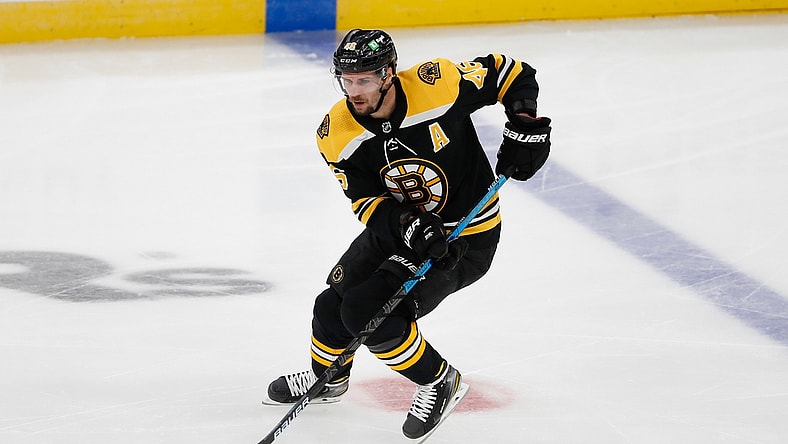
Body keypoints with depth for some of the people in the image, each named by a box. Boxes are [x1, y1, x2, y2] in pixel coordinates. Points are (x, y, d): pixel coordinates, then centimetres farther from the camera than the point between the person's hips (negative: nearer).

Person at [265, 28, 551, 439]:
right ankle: (328, 376, 40)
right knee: (334, 303, 8)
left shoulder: (437, 84, -26)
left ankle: (437, 381, 3)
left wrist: (525, 125, -23)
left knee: (367, 312, -19)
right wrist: (407, 225, -32)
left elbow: (508, 72, -11)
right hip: (396, 229, 6)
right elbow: (367, 202, -13)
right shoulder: (337, 134, -14)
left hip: (466, 237, -6)